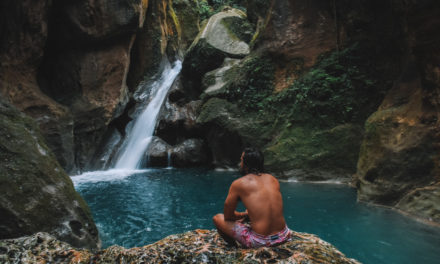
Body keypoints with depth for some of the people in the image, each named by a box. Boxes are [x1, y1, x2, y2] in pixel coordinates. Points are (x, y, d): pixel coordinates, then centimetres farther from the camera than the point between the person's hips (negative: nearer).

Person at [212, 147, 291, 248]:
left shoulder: (238, 184, -6)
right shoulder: (273, 179, 8)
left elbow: (228, 216, 4)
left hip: (259, 242, -5)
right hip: (283, 237, 6)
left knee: (218, 218, 13)